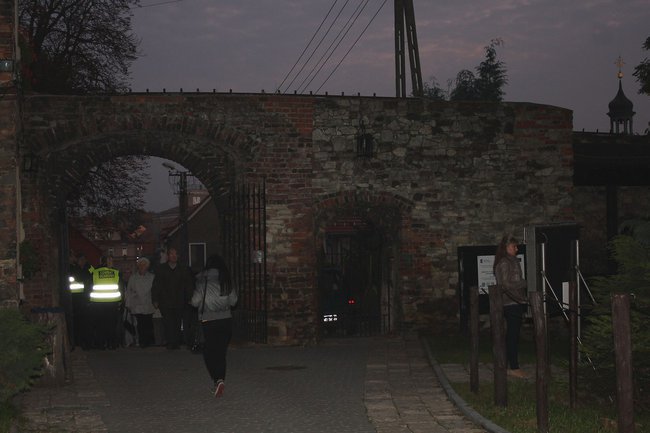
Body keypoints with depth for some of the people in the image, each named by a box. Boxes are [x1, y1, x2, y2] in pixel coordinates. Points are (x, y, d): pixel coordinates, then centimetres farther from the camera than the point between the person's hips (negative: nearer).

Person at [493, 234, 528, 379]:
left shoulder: (511, 261, 16)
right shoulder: (504, 263, -14)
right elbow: (506, 284, -21)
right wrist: (525, 282, -16)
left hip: (516, 302, 10)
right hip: (511, 303, -10)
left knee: (512, 335, 12)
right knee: (513, 335, -7)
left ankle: (511, 365, 17)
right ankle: (513, 367, -4)